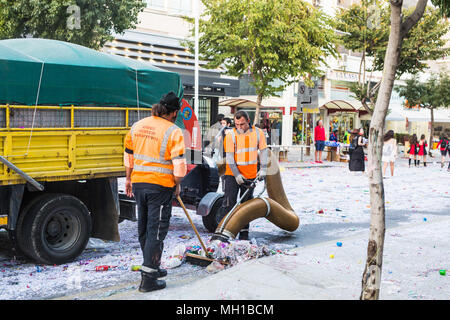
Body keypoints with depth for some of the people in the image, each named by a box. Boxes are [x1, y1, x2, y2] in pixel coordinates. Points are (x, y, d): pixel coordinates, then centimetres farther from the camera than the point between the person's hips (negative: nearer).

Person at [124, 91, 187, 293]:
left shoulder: (137, 126, 8)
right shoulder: (173, 131, -12)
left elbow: (128, 155, 15)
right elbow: (179, 164, -15)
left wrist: (129, 178, 24)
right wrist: (177, 185, 0)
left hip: (138, 183, 7)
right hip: (160, 186, -6)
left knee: (143, 228, 18)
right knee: (156, 229, 0)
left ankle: (152, 267, 33)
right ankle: (148, 278, 2)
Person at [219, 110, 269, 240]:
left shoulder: (258, 133, 0)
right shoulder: (230, 135, -9)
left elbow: (264, 151, 5)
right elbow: (229, 158, -11)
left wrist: (263, 169, -4)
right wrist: (237, 175, -16)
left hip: (251, 176, 3)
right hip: (233, 175, -3)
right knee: (229, 202, -7)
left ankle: (244, 232, 18)